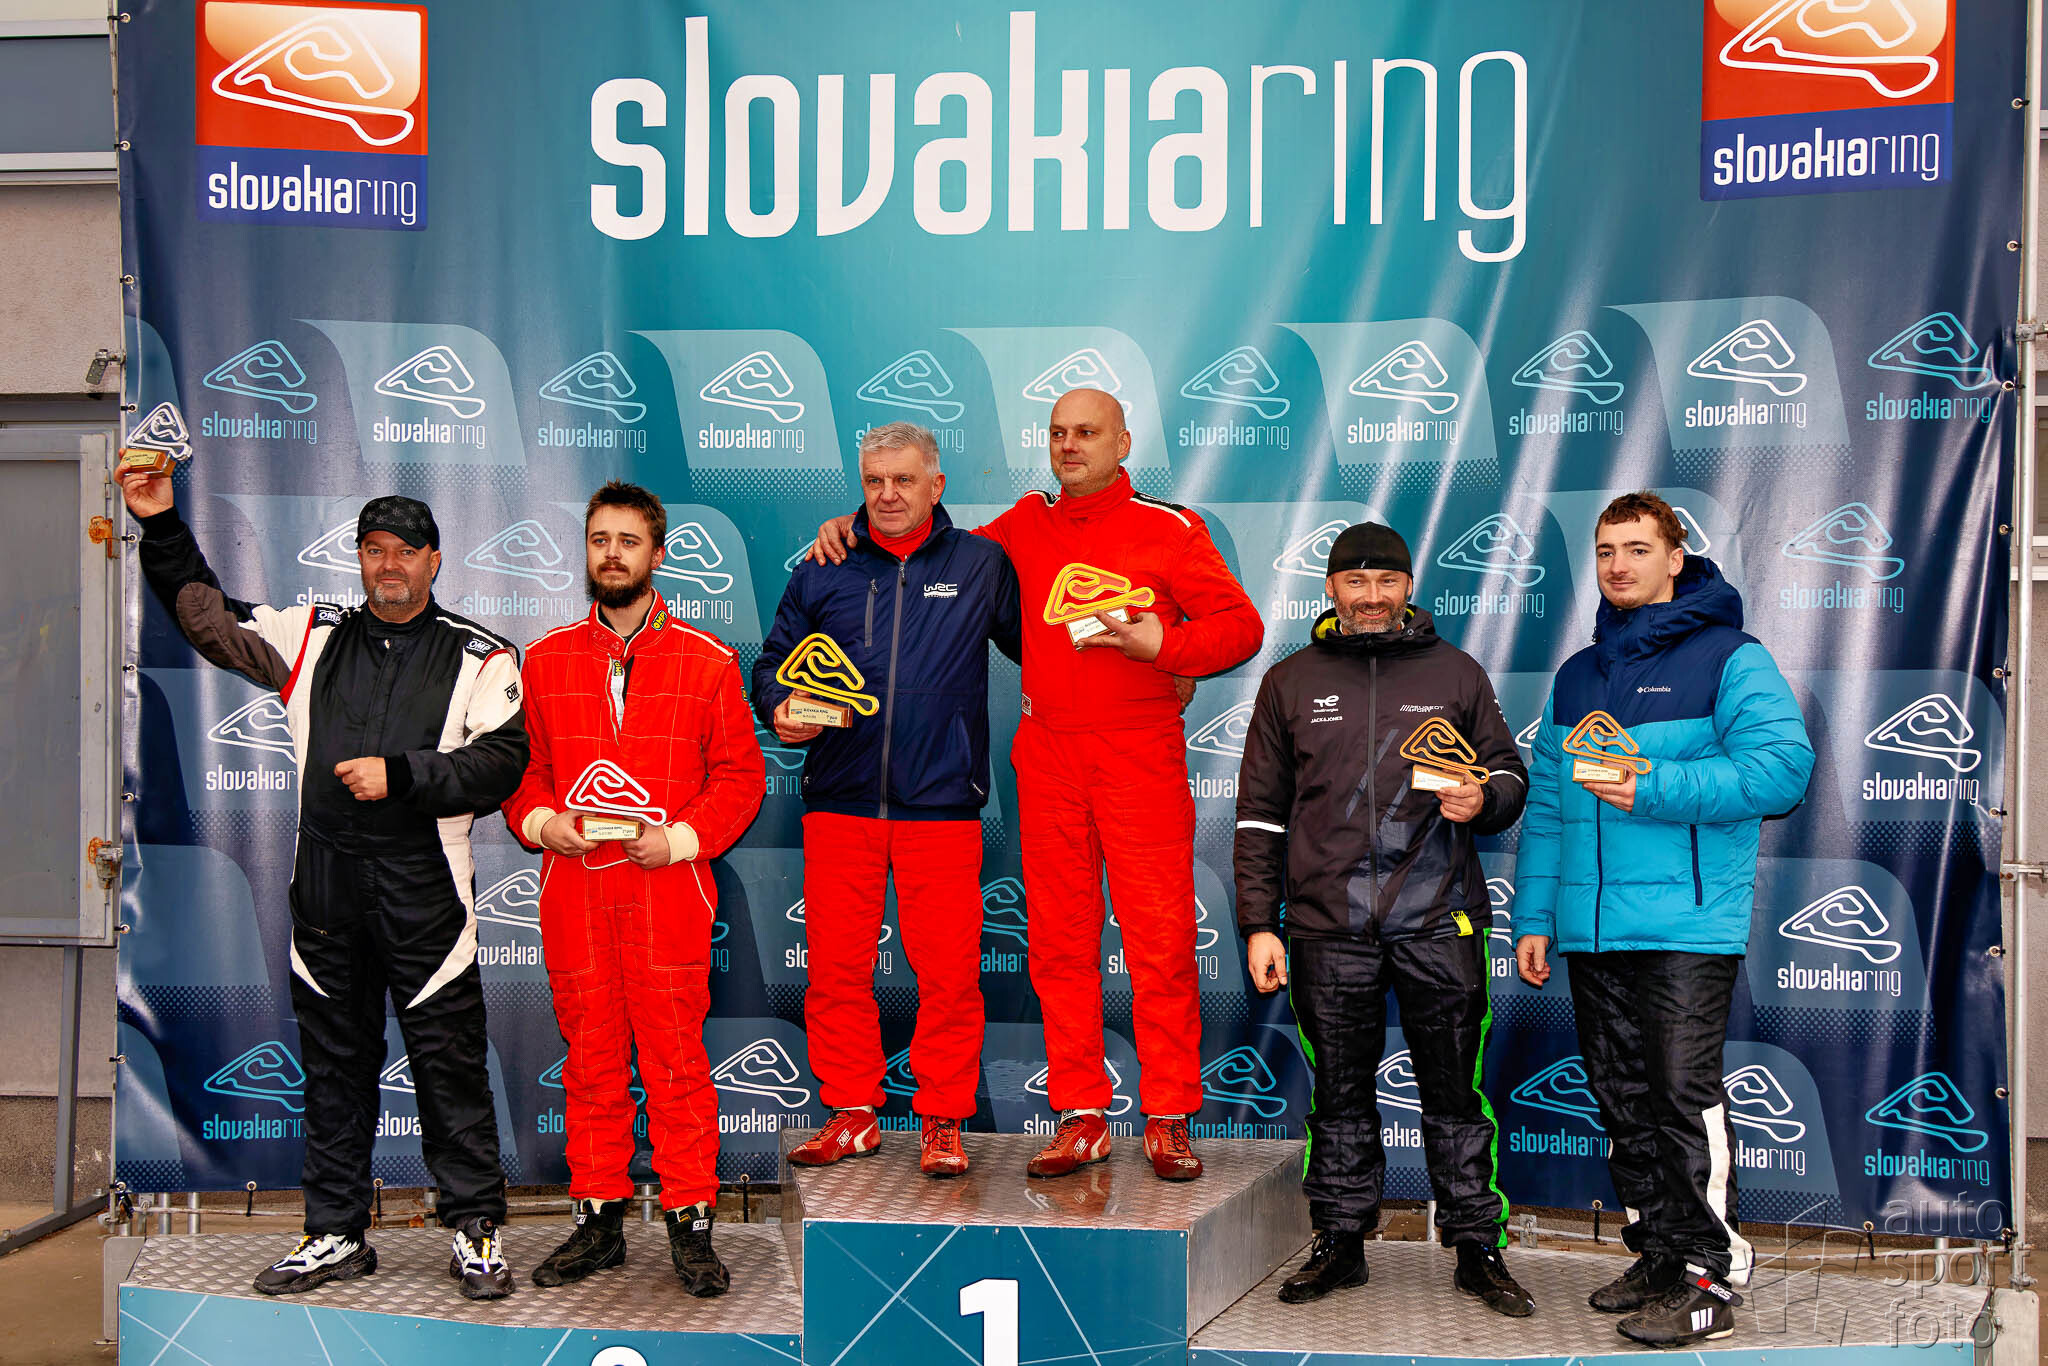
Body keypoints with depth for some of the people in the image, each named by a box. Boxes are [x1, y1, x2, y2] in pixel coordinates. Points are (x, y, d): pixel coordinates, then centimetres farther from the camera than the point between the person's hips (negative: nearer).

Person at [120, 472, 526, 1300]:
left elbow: (500, 761, -8)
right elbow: (208, 616, 17)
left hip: (425, 889, -4)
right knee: (334, 1062, 11)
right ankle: (336, 1234, 22)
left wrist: (398, 775, -15)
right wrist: (161, 527, 9)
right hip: (327, 885, 4)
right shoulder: (313, 638, 13)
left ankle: (476, 1230, 12)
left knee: (449, 1062, -1)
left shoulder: (479, 658, 1)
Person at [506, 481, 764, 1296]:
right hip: (572, 891, 2)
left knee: (676, 1058, 0)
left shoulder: (706, 661, 5)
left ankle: (690, 1222, 10)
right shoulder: (544, 661, 12)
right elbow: (522, 765, 16)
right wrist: (540, 821, -4)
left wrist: (680, 837, -9)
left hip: (668, 888, -2)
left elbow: (740, 775, 4)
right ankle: (598, 1219, 20)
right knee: (590, 1060, 8)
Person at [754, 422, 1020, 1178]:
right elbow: (772, 662, 15)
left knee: (948, 971, -2)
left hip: (941, 803, -1)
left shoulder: (981, 564, 8)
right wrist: (781, 711, -4)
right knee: (835, 966, 3)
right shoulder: (823, 571, 11)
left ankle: (942, 1120, 11)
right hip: (839, 800, 2)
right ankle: (851, 1113, 17)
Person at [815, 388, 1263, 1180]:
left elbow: (1241, 625, 1)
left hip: (1141, 755, -3)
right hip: (1047, 756, 3)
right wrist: (855, 524, 14)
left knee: (1160, 940, -4)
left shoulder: (1168, 528, 3)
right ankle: (1081, 1117, 14)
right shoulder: (1026, 526, 12)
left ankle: (1169, 1120, 7)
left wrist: (1161, 646, -14)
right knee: (1058, 940, 5)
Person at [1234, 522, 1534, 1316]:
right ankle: (1340, 1243, 20)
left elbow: (1509, 772, 15)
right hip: (1328, 928, 1)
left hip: (1439, 922, 0)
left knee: (1455, 1092, 4)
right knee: (1340, 1094, 8)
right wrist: (1258, 924, 4)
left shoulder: (1455, 674, 9)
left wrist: (1482, 798, -10)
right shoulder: (1291, 682, 10)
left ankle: (1477, 1249, 15)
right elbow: (1261, 811, 10)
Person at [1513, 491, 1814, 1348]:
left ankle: (1712, 1278, 1)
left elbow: (1782, 766, -15)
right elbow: (1546, 804, 17)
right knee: (1623, 1101, 11)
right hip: (1591, 930, 6)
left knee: (1684, 1094, -8)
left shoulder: (1729, 659, -1)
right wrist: (1534, 916, 11)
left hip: (1686, 925, -6)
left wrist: (1653, 788, -19)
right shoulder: (1577, 677, 17)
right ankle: (1659, 1254, 23)